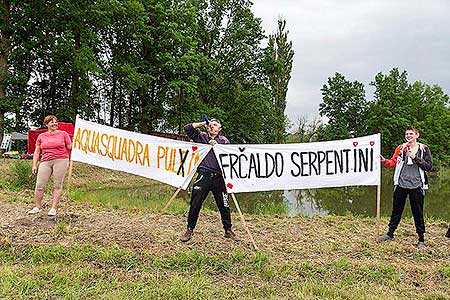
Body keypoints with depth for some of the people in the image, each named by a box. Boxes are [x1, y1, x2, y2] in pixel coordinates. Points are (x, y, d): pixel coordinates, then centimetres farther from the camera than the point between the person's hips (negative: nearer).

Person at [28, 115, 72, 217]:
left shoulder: (63, 134, 8)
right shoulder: (41, 136, 15)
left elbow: (70, 147, 10)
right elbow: (37, 152, 15)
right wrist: (34, 165, 10)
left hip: (61, 160, -3)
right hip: (45, 162, 3)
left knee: (57, 185, -3)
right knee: (39, 185, -1)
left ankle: (53, 208, 5)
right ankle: (38, 207, 15)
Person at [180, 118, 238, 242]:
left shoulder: (223, 140, 14)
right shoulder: (201, 136, 13)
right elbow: (187, 128, 6)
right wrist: (203, 124, 4)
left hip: (218, 177, 1)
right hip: (203, 176, 0)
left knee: (224, 205, 6)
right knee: (195, 204, 0)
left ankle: (228, 230, 20)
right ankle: (190, 229, 13)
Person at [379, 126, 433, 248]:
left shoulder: (423, 149, 4)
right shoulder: (400, 148, 9)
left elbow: (429, 166, -3)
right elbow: (393, 162, 3)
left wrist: (415, 158, -13)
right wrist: (385, 161, -16)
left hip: (416, 185, -2)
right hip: (401, 184, 2)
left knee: (418, 212, 4)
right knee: (396, 210, 11)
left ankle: (421, 239, 14)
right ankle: (390, 233, 24)